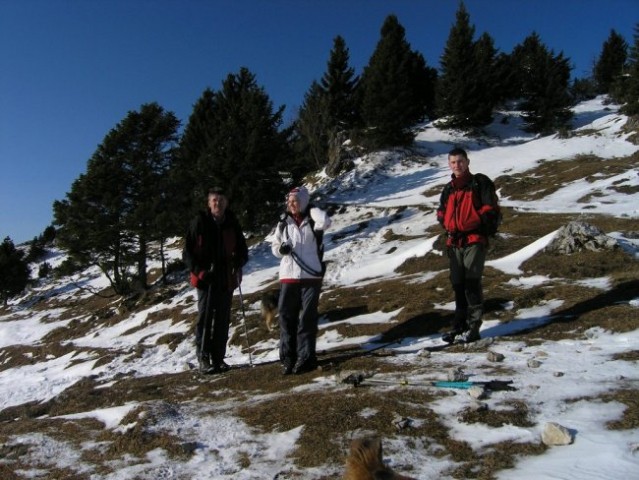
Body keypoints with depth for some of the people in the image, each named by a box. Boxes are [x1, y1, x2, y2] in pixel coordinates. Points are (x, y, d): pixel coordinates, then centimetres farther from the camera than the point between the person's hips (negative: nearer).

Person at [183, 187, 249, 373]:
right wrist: (198, 270, -12)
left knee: (223, 320, 7)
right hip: (206, 279, -3)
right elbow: (188, 250, 0)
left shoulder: (232, 224, 6)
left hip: (227, 279, 3)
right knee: (205, 318, -2)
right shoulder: (200, 222, -3)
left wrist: (238, 265, -4)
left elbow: (242, 249, 15)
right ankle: (204, 359, 6)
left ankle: (219, 358, 17)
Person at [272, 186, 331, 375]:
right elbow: (274, 246, 16)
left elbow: (325, 221, -21)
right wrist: (281, 249, -6)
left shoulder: (312, 221, 1)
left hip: (311, 275, -3)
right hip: (288, 276, 3)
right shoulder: (284, 223, 10)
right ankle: (288, 358, 13)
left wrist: (310, 209, -6)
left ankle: (306, 358, 10)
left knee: (307, 317, 2)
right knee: (287, 317, 4)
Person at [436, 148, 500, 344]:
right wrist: (448, 228, 11)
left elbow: (489, 209, -5)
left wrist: (481, 228, -10)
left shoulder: (480, 183, 0)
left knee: (471, 283, -9)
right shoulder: (448, 189, 17)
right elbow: (441, 213, 26)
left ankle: (473, 327, -3)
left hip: (475, 241, -6)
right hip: (454, 243, 6)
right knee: (458, 285, 9)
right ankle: (459, 326, 17)